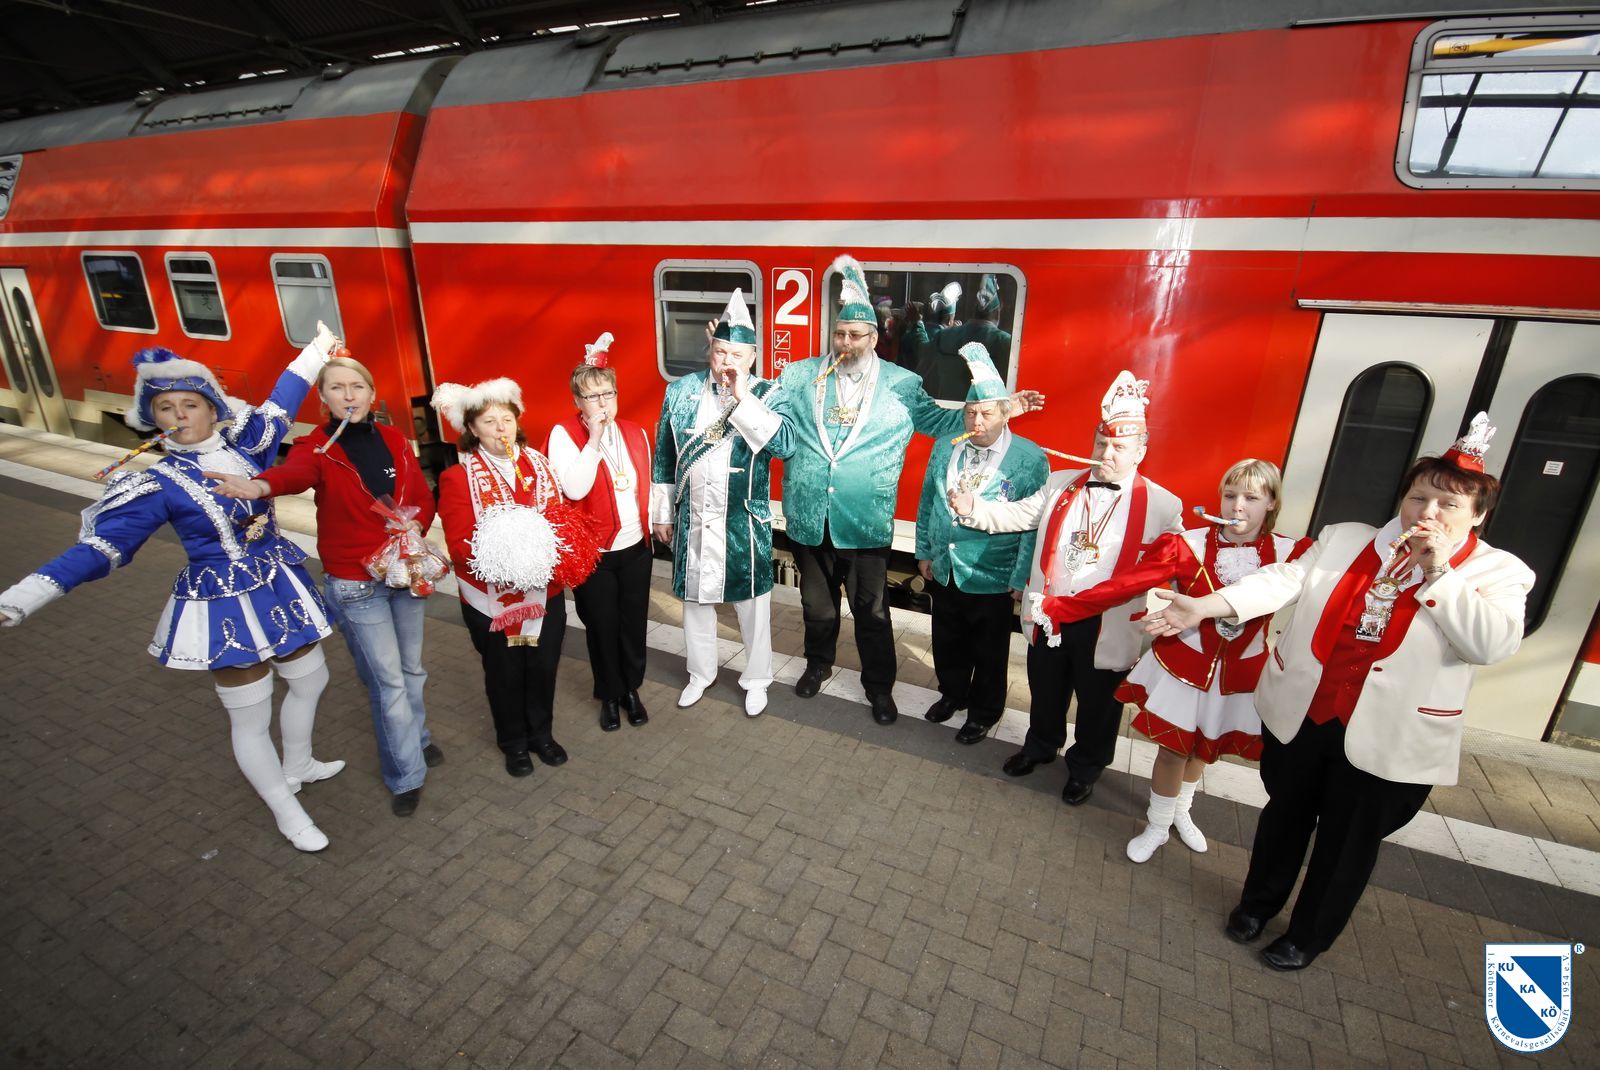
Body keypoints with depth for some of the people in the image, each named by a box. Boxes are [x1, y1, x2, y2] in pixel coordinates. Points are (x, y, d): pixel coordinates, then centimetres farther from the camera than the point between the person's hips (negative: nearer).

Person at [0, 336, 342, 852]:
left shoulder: (246, 446, -3)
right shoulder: (158, 485, -13)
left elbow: (281, 402, 10)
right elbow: (100, 549, -14)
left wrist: (318, 348, 18)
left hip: (281, 589, 5)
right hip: (225, 608, -5)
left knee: (310, 680, 21)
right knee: (251, 720, 6)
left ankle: (297, 766, 48)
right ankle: (289, 814, 26)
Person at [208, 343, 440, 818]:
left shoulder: (393, 440, 2)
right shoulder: (317, 448, -9)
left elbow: (424, 499, 6)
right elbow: (295, 472, -32)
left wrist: (415, 527, -14)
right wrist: (260, 486, -55)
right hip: (356, 586, -3)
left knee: (411, 667, 19)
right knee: (387, 680, 2)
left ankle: (415, 736, 44)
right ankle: (407, 774, 20)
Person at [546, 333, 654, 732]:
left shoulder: (635, 432, 2)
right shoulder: (564, 434, -11)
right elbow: (574, 489, -24)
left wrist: (657, 522, 11)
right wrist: (594, 440, -24)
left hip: (635, 548, 4)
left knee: (634, 623, 14)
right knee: (601, 627, 12)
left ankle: (631, 689, 37)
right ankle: (609, 695, 34)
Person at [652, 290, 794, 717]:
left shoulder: (766, 394, -7)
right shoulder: (681, 390, 1)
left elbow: (784, 444, -24)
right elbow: (665, 457, 7)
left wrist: (742, 398, -25)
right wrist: (662, 513, 9)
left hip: (744, 524, -3)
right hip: (692, 520, 3)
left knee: (752, 603, 10)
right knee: (694, 598, 17)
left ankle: (756, 679, 31)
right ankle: (700, 673, 39)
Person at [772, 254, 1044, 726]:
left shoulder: (901, 384, 1)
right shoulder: (802, 376, 2)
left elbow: (938, 421, 8)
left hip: (866, 523, -2)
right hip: (809, 518, 2)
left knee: (872, 609, 9)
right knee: (817, 601, 20)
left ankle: (879, 686, 29)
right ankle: (818, 664, 45)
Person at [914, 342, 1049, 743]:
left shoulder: (1030, 460, -14)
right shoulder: (945, 447, 0)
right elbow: (927, 503, 9)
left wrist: (1022, 582, -11)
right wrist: (924, 551, 10)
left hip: (993, 580, -4)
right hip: (945, 571, 4)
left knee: (989, 653, 15)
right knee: (947, 643, 21)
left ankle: (984, 712, 37)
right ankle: (952, 693, 46)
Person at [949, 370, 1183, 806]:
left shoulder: (1163, 506, -10)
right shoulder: (1060, 484, 1)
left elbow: (1154, 571, -12)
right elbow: (1016, 515, -2)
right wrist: (972, 507, -19)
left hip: (1105, 628, -2)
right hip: (1047, 618, 3)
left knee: (1097, 705, 17)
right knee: (1045, 692, 22)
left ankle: (1085, 768, 42)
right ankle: (1040, 745, 48)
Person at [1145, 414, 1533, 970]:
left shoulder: (1499, 572, -3)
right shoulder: (1345, 538, 1)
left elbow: (1493, 644, -18)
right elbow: (1284, 580, -10)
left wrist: (1438, 572, -20)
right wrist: (1206, 606, -24)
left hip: (1387, 739, -2)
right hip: (1299, 715, 2)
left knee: (1347, 842, 16)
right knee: (1285, 816, 21)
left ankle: (1310, 935, 40)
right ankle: (1258, 902, 45)